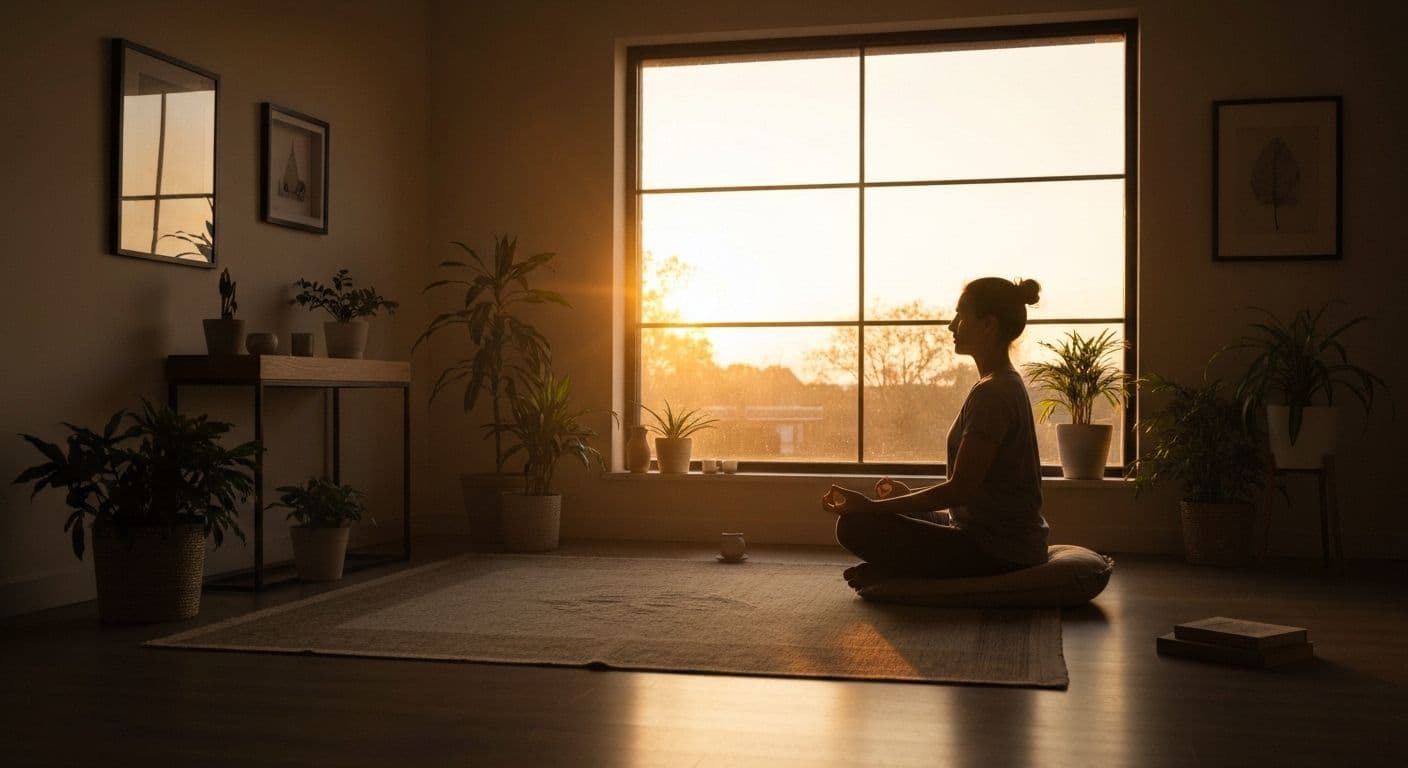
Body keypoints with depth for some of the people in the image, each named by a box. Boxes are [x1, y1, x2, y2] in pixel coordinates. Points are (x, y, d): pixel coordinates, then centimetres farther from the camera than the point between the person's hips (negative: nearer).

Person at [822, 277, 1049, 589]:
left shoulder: (992, 394, -20)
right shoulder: (1006, 385, 12)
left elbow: (960, 489, -22)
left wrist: (871, 507, -19)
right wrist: (910, 494, 16)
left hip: (996, 552, -10)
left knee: (855, 526, -19)